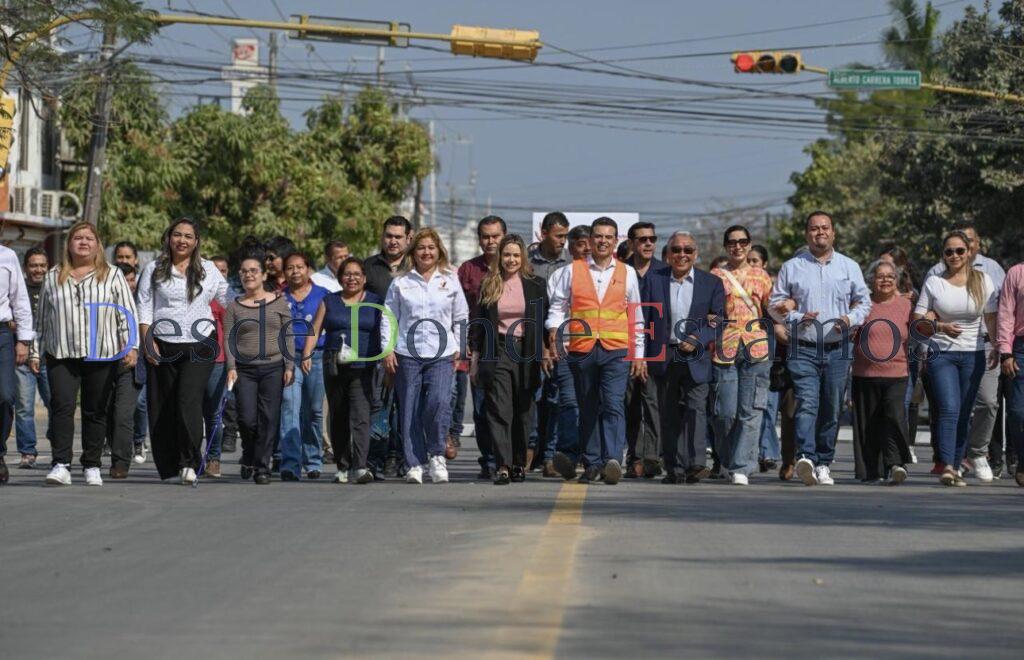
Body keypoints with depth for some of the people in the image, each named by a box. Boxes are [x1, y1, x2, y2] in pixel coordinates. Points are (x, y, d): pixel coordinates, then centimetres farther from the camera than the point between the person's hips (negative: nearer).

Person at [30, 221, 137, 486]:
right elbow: (41, 318, 16)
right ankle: (60, 465, -14)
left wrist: (132, 347, -9)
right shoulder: (53, 277, 13)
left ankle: (92, 466, 11)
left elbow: (127, 314, 2)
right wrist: (35, 352, 12)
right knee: (62, 407, -11)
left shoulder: (112, 275, 8)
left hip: (102, 355, -1)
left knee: (96, 411, 3)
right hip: (60, 354, 1)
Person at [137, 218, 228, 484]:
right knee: (163, 407, 2)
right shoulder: (154, 270, 8)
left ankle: (189, 462, -20)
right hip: (164, 347, 1)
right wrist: (147, 341, -5)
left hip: (200, 345, -1)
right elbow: (144, 307, 5)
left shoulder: (208, 270, 10)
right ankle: (168, 465, 11)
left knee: (189, 400, -18)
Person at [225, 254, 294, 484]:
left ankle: (262, 467, 4)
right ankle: (248, 457, 19)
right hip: (244, 370, 0)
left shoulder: (279, 302, 7)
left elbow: (288, 336, 6)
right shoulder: (234, 307, 8)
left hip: (273, 368, 0)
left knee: (269, 420, -3)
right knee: (247, 419, -8)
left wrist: (289, 366, -1)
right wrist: (231, 367, -8)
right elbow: (229, 339, 4)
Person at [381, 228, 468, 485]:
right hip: (407, 354, 0)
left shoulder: (450, 281, 10)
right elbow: (389, 317, 8)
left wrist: (459, 349, 9)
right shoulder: (400, 283, 8)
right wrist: (387, 350, 0)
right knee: (410, 411, -1)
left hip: (441, 355, 0)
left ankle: (436, 454, -2)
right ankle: (414, 464, 5)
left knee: (439, 402, -20)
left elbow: (460, 318, 15)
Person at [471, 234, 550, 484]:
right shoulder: (488, 286, 7)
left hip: (526, 352, 1)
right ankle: (503, 466, -14)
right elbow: (478, 324, 8)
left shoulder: (535, 285, 5)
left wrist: (544, 351, -2)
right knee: (499, 410, -9)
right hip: (496, 353, -1)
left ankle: (519, 463, 16)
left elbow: (543, 321, 7)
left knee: (523, 411, 5)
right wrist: (475, 360, 6)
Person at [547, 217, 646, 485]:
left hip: (617, 350, -1)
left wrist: (639, 354, 13)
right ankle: (592, 465, 14)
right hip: (582, 349, 1)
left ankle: (613, 460, -26)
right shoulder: (571, 271, 8)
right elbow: (558, 305, 9)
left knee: (613, 404, -16)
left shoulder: (627, 273, 11)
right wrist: (554, 329, -11)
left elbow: (636, 318, 16)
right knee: (589, 409, 7)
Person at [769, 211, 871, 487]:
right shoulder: (791, 268, 7)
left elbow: (865, 301, 14)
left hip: (837, 350, 2)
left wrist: (851, 318, -7)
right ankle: (805, 457, -32)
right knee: (807, 404, -19)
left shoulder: (849, 267, 11)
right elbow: (775, 303, 8)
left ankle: (823, 464, 16)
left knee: (831, 410, 6)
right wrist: (798, 317, -10)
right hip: (803, 350, -2)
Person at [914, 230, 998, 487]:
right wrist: (940, 327, -15)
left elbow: (991, 317, 7)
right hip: (941, 354, -2)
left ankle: (955, 467, 10)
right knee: (949, 409, -17)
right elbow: (917, 319, 3)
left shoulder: (982, 280, 7)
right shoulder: (933, 282, 4)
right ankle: (946, 466, -25)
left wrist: (998, 346, -6)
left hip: (972, 355, 2)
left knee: (964, 414, 3)